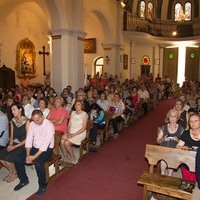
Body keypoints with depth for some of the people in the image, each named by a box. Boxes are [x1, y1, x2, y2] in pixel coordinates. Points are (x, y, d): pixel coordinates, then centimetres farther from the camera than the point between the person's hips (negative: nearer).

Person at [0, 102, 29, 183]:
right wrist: (10, 144, -8)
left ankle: (15, 173, 9)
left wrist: (15, 146, -15)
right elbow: (12, 135, 11)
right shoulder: (13, 121, 6)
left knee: (7, 158, -21)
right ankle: (11, 171, 12)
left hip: (23, 145, -6)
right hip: (14, 143, 6)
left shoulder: (26, 121, -13)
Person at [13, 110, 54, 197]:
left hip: (46, 148, -6)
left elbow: (45, 144, -25)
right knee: (17, 160, -8)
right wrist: (28, 155, -13)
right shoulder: (32, 124, -1)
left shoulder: (49, 125, -22)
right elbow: (28, 139, -1)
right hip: (34, 147, 7)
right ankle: (24, 180, 17)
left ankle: (43, 186, -7)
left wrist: (34, 157, -26)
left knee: (38, 163, -33)